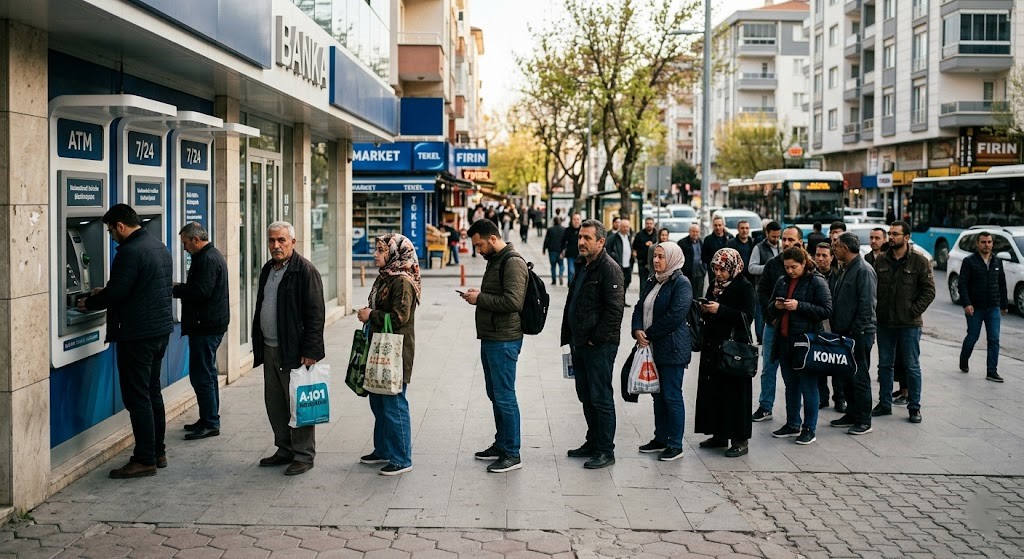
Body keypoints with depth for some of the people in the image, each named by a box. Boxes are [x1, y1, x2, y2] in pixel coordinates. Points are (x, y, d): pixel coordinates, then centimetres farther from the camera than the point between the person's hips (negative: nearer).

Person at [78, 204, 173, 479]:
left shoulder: (129, 252, -18)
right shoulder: (159, 246, 13)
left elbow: (116, 293, -19)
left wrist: (88, 304, 0)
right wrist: (105, 292, 21)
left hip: (137, 334, -10)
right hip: (161, 329, 10)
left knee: (137, 397, -3)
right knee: (152, 392, 17)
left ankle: (145, 460, 1)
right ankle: (158, 452, 23)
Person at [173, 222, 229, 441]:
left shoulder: (207, 259, -16)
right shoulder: (214, 255, 17)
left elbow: (200, 291, -25)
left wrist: (175, 289, -13)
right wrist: (181, 287, 9)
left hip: (205, 326, -11)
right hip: (212, 324, 11)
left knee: (201, 375, -7)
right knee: (208, 373, 17)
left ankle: (210, 423, -2)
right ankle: (210, 420, 25)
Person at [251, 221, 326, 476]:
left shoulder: (305, 270, -11)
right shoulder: (267, 270, 15)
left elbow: (315, 314, -15)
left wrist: (310, 352, -19)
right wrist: (258, 345, 17)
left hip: (294, 351, -8)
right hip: (270, 349, 8)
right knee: (275, 404, 14)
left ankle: (304, 455, 9)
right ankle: (285, 450, 27)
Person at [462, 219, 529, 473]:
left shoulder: (513, 263, -15)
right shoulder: (495, 261, 16)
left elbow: (513, 301, -25)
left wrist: (480, 298, -16)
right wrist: (478, 295, 6)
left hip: (504, 341, -10)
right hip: (490, 338, 10)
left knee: (504, 397, -5)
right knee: (495, 395, 16)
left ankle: (512, 454, 2)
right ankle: (500, 445, 27)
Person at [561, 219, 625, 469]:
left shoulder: (609, 268, -14)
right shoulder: (584, 266, 15)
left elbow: (614, 309, -20)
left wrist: (596, 339, -17)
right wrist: (570, 338, 16)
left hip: (599, 346, -9)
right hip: (580, 345, 9)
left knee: (600, 398, -3)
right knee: (586, 396, 16)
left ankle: (606, 451, 6)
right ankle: (593, 443, 28)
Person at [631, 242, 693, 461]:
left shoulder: (681, 283, -11)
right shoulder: (651, 282, 13)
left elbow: (675, 315, -19)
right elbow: (640, 308, 10)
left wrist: (649, 334, -15)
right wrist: (638, 330, -9)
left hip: (672, 349, -8)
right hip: (652, 348, 8)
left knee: (672, 396, -2)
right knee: (658, 394, 15)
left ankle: (675, 445, 6)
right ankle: (661, 439, 26)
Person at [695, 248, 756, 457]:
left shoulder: (744, 287, -8)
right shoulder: (714, 286, 12)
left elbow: (748, 316, -16)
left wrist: (720, 310, -21)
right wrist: (704, 310, -2)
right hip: (713, 346, 7)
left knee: (734, 393, -4)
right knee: (713, 391, 8)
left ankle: (740, 440, 4)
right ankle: (719, 434, 20)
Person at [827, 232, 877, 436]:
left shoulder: (864, 270, -14)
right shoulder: (844, 270, 15)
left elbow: (867, 305, -19)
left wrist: (857, 331, -19)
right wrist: (836, 327, 12)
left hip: (859, 335, -9)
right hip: (844, 333, 9)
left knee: (859, 378, -2)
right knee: (843, 376, 14)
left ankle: (864, 421, 6)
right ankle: (852, 414, 25)